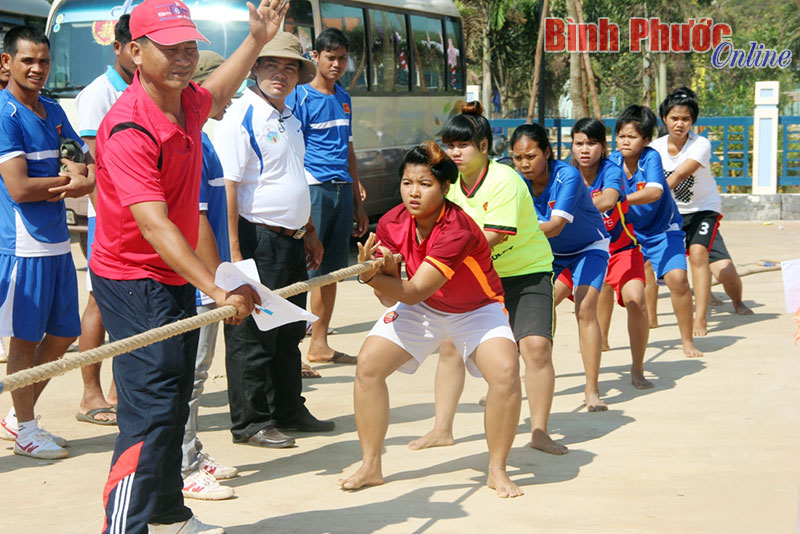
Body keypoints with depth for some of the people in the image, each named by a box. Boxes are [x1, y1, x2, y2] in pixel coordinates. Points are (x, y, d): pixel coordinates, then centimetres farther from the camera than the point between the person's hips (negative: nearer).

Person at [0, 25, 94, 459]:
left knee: (63, 333, 13)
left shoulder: (53, 111, 12)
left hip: (57, 242, 8)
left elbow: (88, 160, 16)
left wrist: (86, 179, -8)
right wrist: (70, 178, -6)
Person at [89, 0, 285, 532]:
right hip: (134, 282, -9)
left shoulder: (187, 102, 1)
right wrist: (217, 289, -39)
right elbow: (155, 226, -32)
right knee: (151, 409, -17)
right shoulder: (130, 128, -25)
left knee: (174, 403, 19)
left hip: (177, 277, 9)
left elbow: (216, 95, 30)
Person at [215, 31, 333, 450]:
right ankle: (249, 421, 6)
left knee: (289, 332, 17)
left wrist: (309, 231, 25)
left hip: (290, 242, 9)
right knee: (252, 335, -2)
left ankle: (288, 410, 28)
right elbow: (228, 185, -17)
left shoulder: (289, 120, 16)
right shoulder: (241, 117, -12)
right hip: (257, 239, -9)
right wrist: (234, 251, -22)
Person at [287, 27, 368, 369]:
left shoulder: (344, 99, 17)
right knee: (304, 272, -10)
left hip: (341, 190, 7)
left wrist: (358, 204, 22)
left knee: (331, 270, 10)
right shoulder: (300, 97, -4)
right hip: (313, 189, -7)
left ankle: (319, 345, 18)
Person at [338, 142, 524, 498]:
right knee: (368, 364, -12)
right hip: (422, 308, 4)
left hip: (477, 309, -4)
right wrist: (380, 272, -36)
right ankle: (370, 468, 3)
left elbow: (412, 293, -38)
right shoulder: (391, 224, -17)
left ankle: (497, 471, -5)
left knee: (505, 373, -26)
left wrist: (372, 277, -52)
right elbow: (391, 299, -16)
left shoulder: (458, 231, -35)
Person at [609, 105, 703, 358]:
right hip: (628, 231, 4)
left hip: (662, 230, -4)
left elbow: (654, 192, -39)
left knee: (677, 278, -21)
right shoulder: (613, 162, -11)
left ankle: (688, 341, -5)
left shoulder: (651, 157, -23)